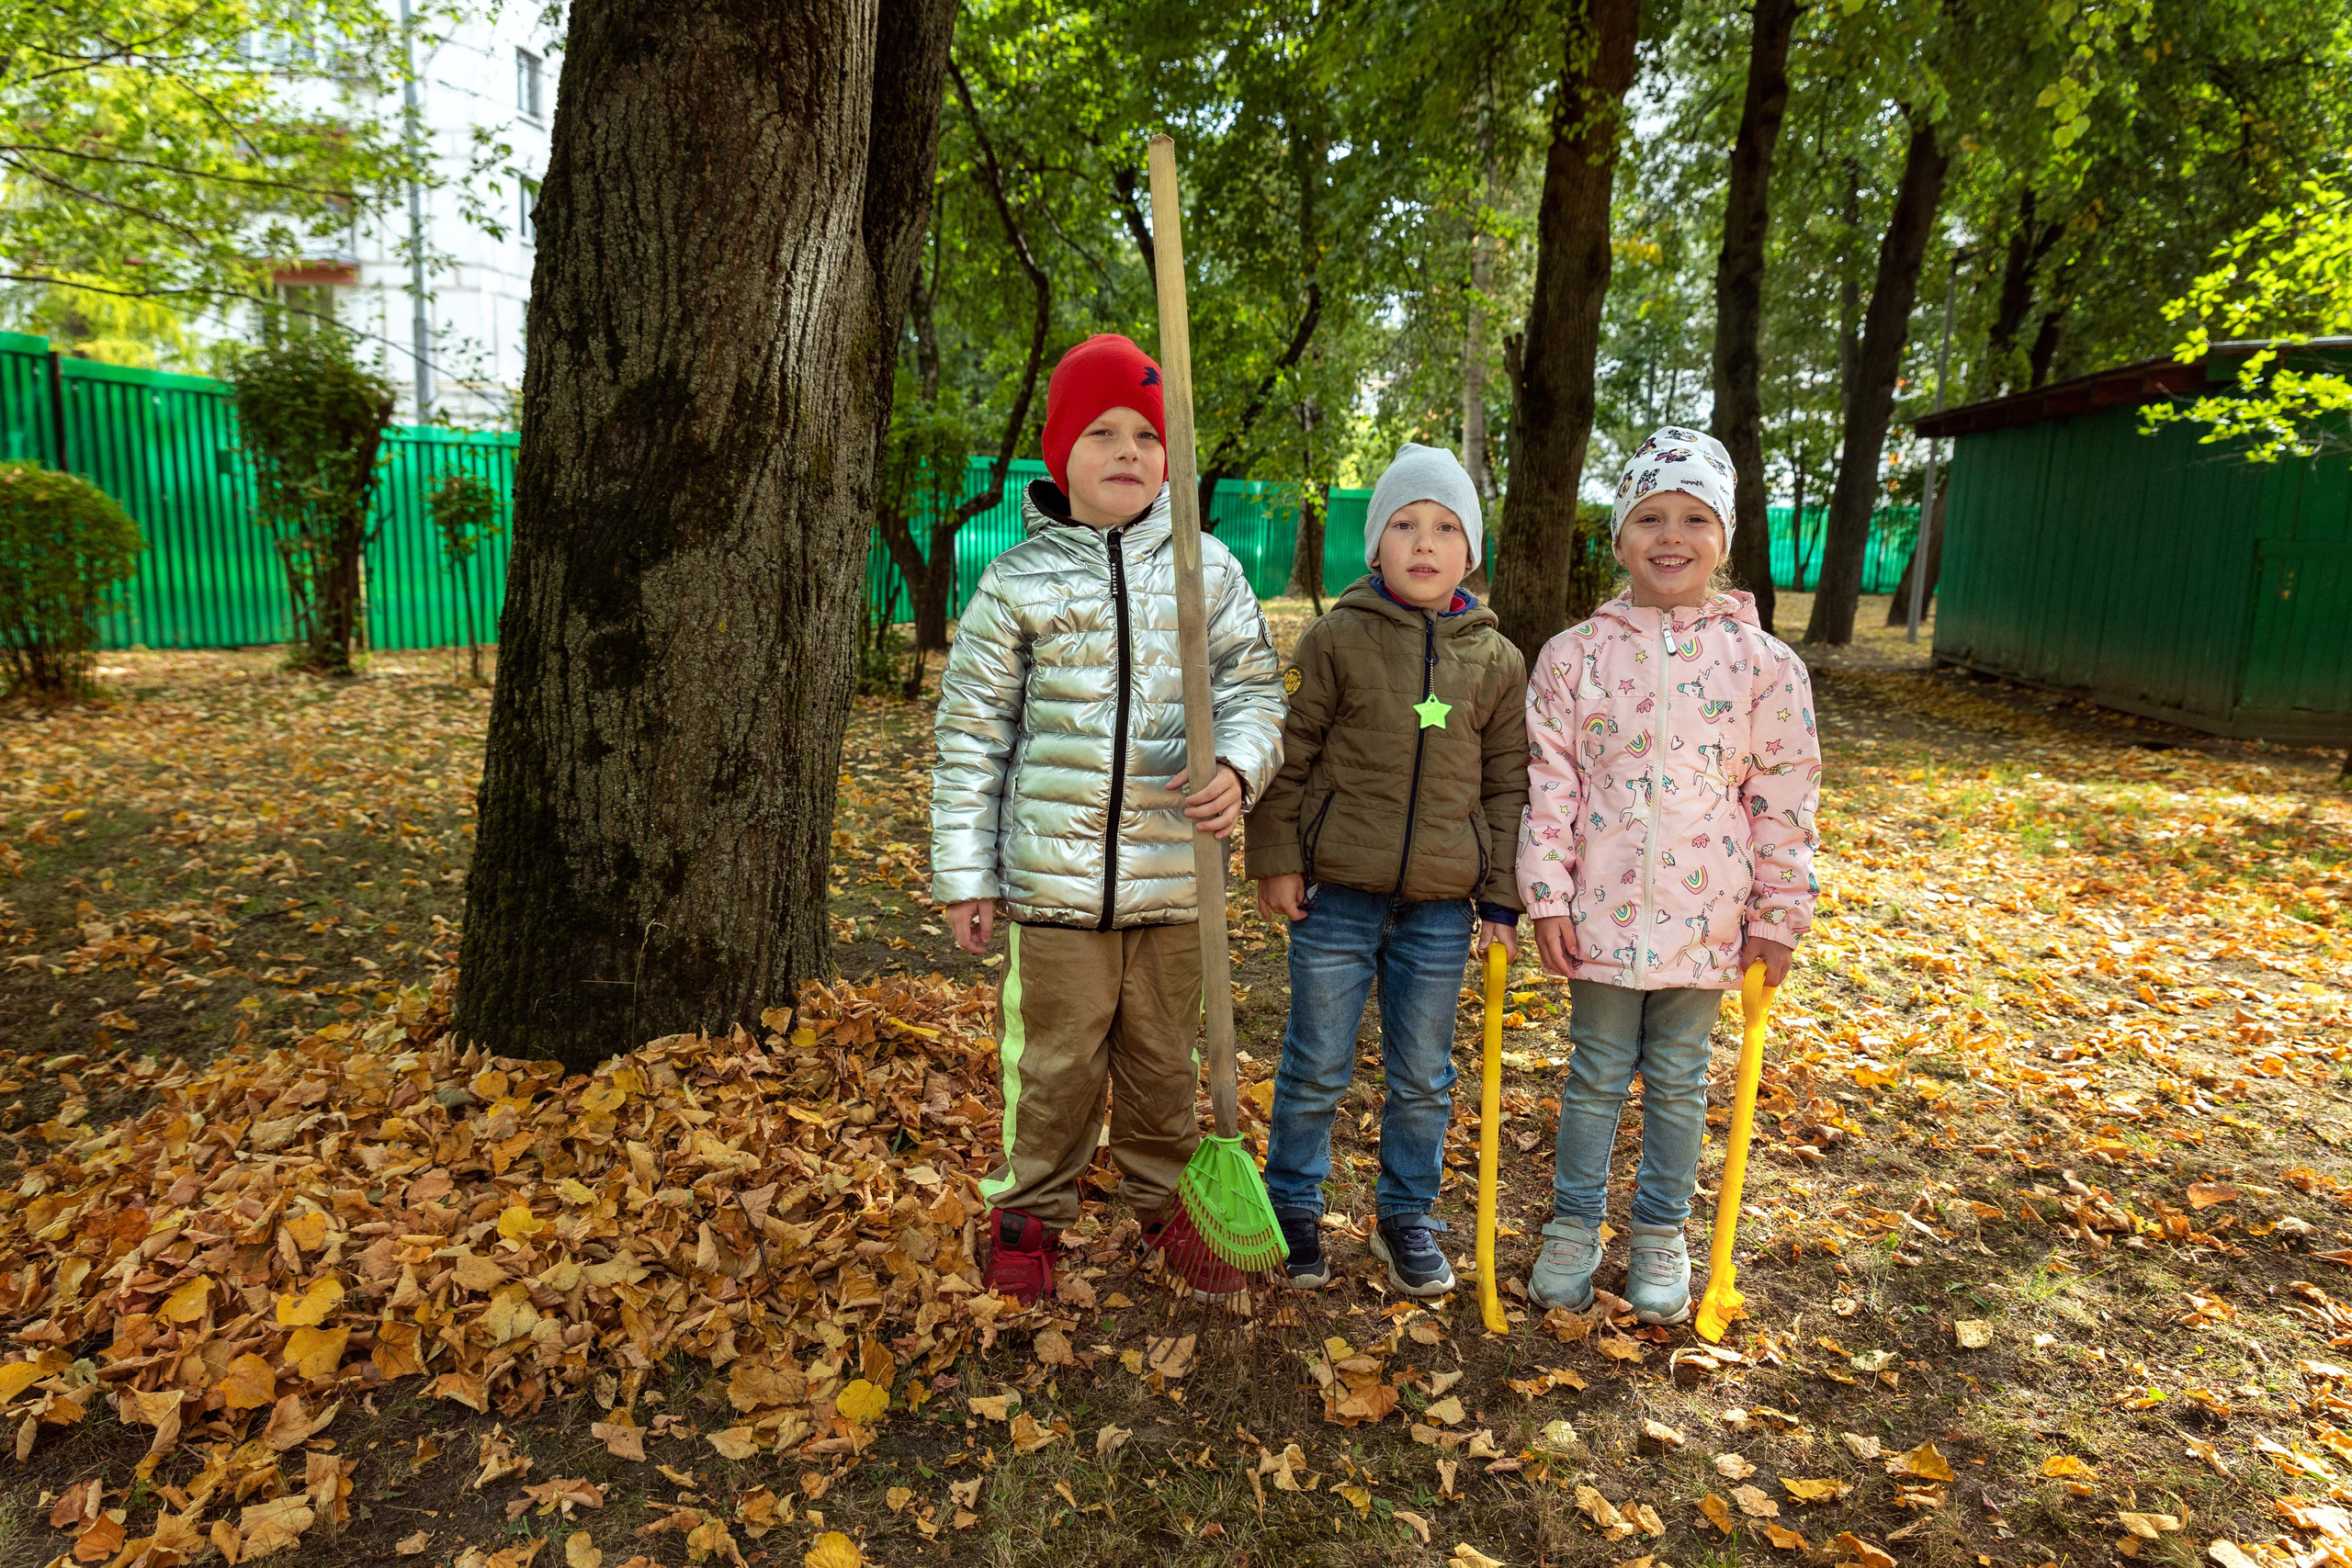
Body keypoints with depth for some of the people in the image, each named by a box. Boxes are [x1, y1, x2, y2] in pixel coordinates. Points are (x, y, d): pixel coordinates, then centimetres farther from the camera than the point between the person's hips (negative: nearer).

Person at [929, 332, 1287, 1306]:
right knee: (1055, 1061, 8)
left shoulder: (1207, 568, 4)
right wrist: (963, 875, -1)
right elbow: (971, 735, 1)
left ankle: (1166, 1207, 37)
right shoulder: (1017, 583, -1)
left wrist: (1239, 767, -18)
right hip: (1053, 873, -2)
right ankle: (1030, 1212, 31)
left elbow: (1252, 686, 5)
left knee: (1162, 1060, 16)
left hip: (1173, 872, 2)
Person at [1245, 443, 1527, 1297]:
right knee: (1315, 1070, 10)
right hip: (1337, 895, -2)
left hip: (1441, 907, 2)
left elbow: (1508, 784, 8)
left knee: (1423, 1078, 14)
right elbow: (1287, 752, -1)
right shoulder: (1336, 639, -3)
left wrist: (1503, 897, 5)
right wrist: (1276, 859, -5)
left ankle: (1406, 1216, 33)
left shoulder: (1495, 660, 4)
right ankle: (1293, 1208, 28)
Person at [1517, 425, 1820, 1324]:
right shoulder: (1573, 654, -3)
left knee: (1679, 1082, 15)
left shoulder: (1764, 663, -3)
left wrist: (1779, 916, 2)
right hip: (1600, 910, 0)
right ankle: (1573, 1226, 31)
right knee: (1595, 1075, 13)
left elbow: (1785, 798, 1)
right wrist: (1547, 894, -5)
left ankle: (1661, 1235, 34)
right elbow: (1549, 780, -1)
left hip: (1706, 917, 1)